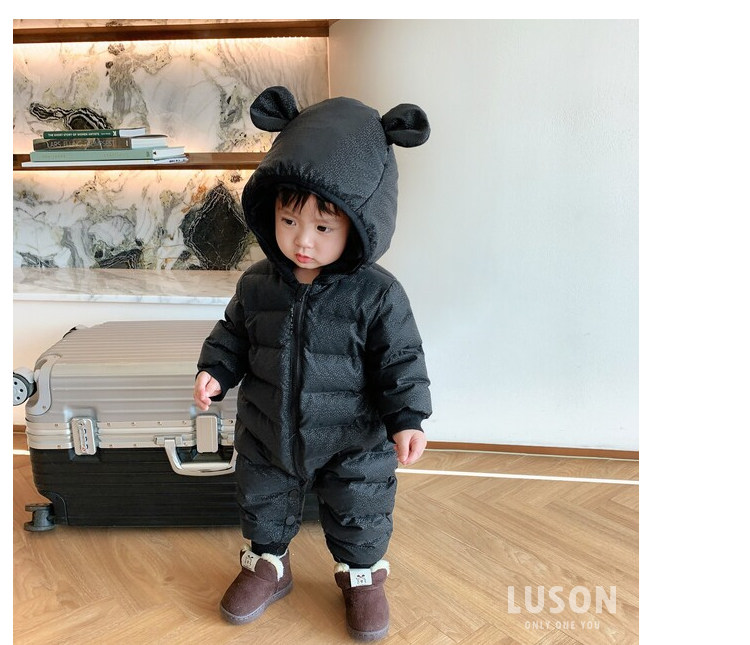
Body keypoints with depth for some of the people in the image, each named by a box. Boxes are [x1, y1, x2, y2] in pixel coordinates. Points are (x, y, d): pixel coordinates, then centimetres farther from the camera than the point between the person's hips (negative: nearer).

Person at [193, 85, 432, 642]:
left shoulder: (377, 295, -20)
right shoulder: (258, 284, -9)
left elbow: (400, 360, -13)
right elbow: (233, 335, 5)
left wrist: (408, 418, -20)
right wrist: (215, 373, -10)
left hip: (353, 443, -3)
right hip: (268, 438, 3)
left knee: (360, 517, 17)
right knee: (263, 506, 24)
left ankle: (362, 576, 46)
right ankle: (268, 565, 52)